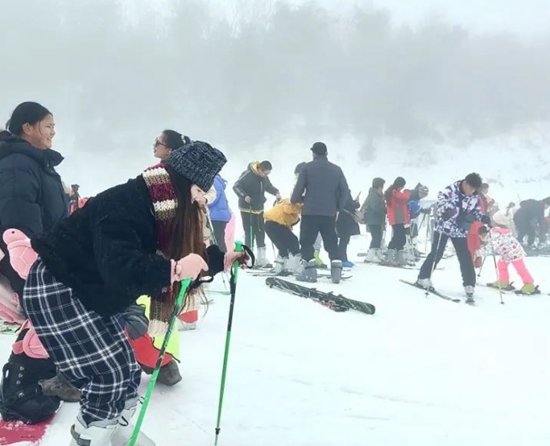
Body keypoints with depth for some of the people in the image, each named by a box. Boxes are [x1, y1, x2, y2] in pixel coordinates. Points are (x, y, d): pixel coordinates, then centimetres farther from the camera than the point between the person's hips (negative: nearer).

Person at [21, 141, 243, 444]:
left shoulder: (161, 209, -1)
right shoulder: (123, 205, -29)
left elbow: (184, 256, 8)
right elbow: (119, 267, -41)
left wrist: (221, 259, -1)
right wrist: (175, 269, -46)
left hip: (92, 292, 9)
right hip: (54, 290, -9)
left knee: (127, 368, 11)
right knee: (109, 372, -8)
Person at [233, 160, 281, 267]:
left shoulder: (264, 177, -2)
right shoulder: (247, 175, -21)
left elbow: (269, 186, 15)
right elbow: (236, 186, -19)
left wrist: (276, 193, -3)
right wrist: (244, 196, -33)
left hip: (259, 209, 7)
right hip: (247, 209, -7)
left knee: (261, 233, 9)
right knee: (250, 233, -7)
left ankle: (261, 261, 17)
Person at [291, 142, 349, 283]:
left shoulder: (308, 167, -1)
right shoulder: (336, 169, 8)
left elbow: (299, 188, -4)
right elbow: (345, 191, 6)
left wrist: (294, 200, 16)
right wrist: (338, 208, 15)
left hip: (310, 212, -3)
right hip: (329, 213, 3)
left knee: (306, 242, 7)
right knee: (331, 243, 12)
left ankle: (309, 271, 1)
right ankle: (336, 271, 5)